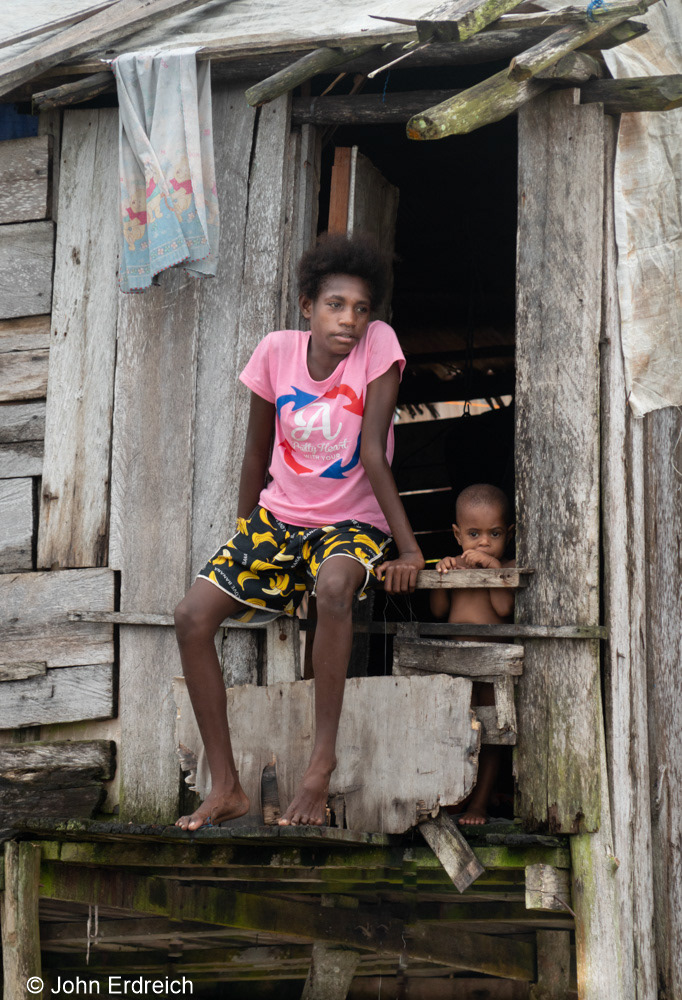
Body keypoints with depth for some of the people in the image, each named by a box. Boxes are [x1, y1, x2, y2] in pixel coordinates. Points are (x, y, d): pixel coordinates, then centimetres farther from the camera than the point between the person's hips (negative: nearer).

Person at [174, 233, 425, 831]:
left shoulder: (378, 344, -13)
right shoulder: (277, 351, -5)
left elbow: (374, 454, -16)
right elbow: (258, 452, 6)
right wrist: (244, 536, 8)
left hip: (352, 523, -4)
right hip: (278, 517, 4)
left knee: (335, 586, -39)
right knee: (193, 615, -17)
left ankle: (323, 759, -26)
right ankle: (226, 788, -9)